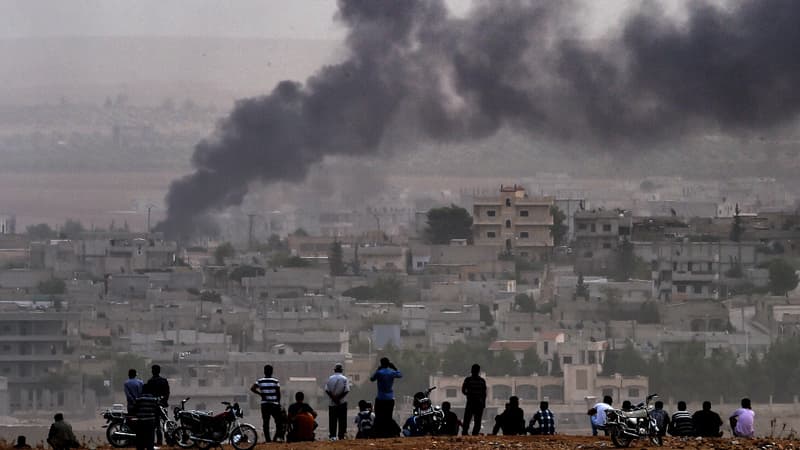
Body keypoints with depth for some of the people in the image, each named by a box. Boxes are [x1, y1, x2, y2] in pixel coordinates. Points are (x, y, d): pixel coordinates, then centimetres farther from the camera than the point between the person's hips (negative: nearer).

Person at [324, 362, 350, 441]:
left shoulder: (330, 378, 2)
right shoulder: (344, 379, -3)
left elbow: (327, 390, -6)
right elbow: (346, 390, -11)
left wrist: (333, 398, -6)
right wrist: (339, 397, -6)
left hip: (332, 402, 1)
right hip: (342, 402, -1)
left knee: (332, 420, 5)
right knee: (342, 420, 4)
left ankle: (332, 435, -2)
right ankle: (341, 435, 1)